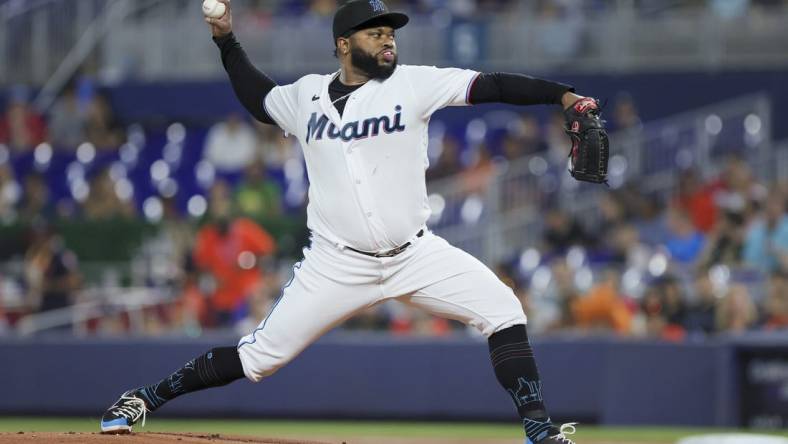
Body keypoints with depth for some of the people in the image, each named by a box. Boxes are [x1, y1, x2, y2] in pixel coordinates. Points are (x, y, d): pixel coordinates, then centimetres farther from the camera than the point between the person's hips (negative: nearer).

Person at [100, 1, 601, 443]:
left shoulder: (412, 84, -3)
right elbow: (258, 97, 27)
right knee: (262, 355, -2)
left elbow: (490, 86, -13)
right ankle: (145, 399, 12)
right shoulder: (307, 96, 5)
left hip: (416, 256, 0)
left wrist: (563, 94, -24)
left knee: (502, 311, -16)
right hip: (337, 264, 0)